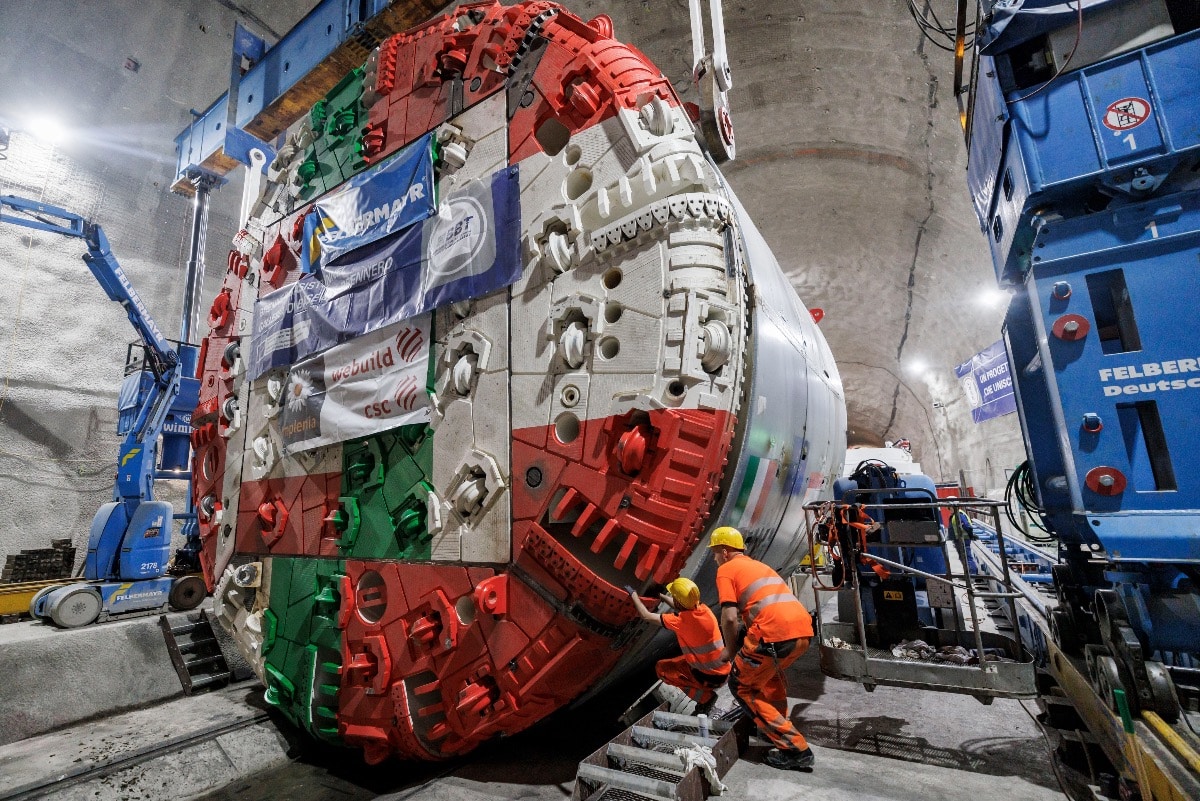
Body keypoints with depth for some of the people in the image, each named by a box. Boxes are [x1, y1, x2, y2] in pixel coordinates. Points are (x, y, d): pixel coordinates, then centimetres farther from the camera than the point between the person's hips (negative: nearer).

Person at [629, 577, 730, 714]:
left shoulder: (680, 622, -25)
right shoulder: (704, 609, -7)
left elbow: (646, 616, -15)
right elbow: (683, 607, 16)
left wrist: (633, 595, -1)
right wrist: (661, 595, 23)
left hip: (710, 678, -7)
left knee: (661, 668, 6)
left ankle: (705, 696, 0)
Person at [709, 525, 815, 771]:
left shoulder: (726, 569, 5)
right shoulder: (758, 565, 29)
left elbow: (729, 617, -5)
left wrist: (731, 649, 11)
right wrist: (746, 643, 37)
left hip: (775, 632, -8)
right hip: (804, 630, 8)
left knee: (741, 685, 11)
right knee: (771, 671, 35)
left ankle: (795, 748, 7)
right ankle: (778, 725, 39)